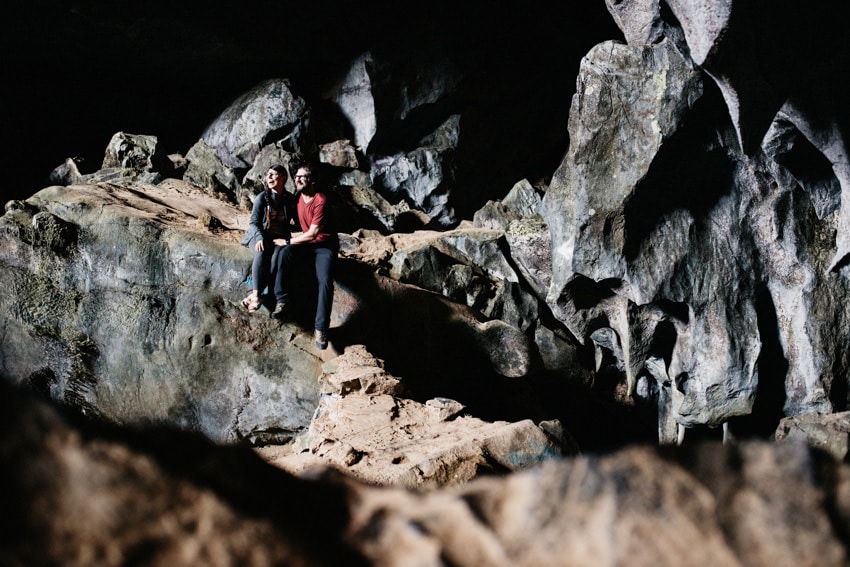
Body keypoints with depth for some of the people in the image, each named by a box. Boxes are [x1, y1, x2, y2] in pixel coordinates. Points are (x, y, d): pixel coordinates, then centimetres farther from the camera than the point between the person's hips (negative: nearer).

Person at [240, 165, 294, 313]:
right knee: (262, 252, -36)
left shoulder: (290, 200, 3)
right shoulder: (262, 198, -1)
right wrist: (260, 238, -22)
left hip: (279, 238, 0)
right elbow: (254, 222, -3)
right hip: (260, 235, 0)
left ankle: (252, 294, -40)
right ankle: (256, 295, -42)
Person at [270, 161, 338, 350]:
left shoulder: (321, 201, -20)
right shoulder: (298, 197, 3)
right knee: (285, 253, -28)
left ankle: (321, 328, -30)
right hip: (306, 244, 5)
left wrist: (287, 242, -13)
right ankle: (281, 302, -28)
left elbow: (312, 234, -21)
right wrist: (288, 244, 8)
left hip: (325, 245, -5)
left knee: (325, 281, -29)